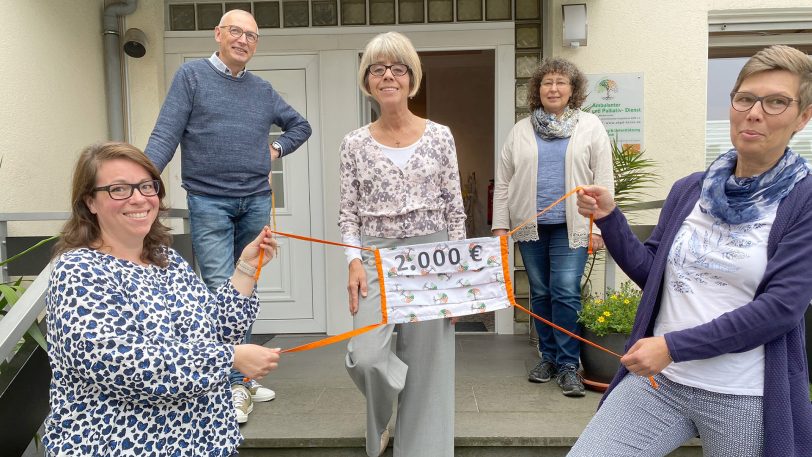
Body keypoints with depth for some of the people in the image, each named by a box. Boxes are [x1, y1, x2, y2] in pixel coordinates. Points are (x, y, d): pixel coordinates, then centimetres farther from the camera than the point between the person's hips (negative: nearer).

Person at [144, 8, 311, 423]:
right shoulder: (192, 75, 2)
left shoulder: (262, 90, 14)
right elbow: (166, 135, -6)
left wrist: (278, 149, 11)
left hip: (256, 202, 5)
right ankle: (238, 383, 2)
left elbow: (300, 125, 29)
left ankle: (241, 376, 22)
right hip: (209, 202, -4)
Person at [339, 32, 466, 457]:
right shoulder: (355, 143, 3)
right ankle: (383, 412, 22)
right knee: (365, 356, -14)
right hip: (375, 257, 0)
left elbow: (455, 209, 3)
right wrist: (354, 261, -10)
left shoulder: (439, 136, 2)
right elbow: (348, 214, 4)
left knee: (427, 362, 3)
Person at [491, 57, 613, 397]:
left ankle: (568, 365, 3)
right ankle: (548, 356, 24)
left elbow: (603, 180, 1)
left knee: (566, 293, -9)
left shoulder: (591, 126, 4)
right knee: (540, 294, 10)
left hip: (570, 226, -3)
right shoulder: (521, 130, 9)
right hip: (530, 226, 3)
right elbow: (503, 181, 8)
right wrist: (500, 225, 3)